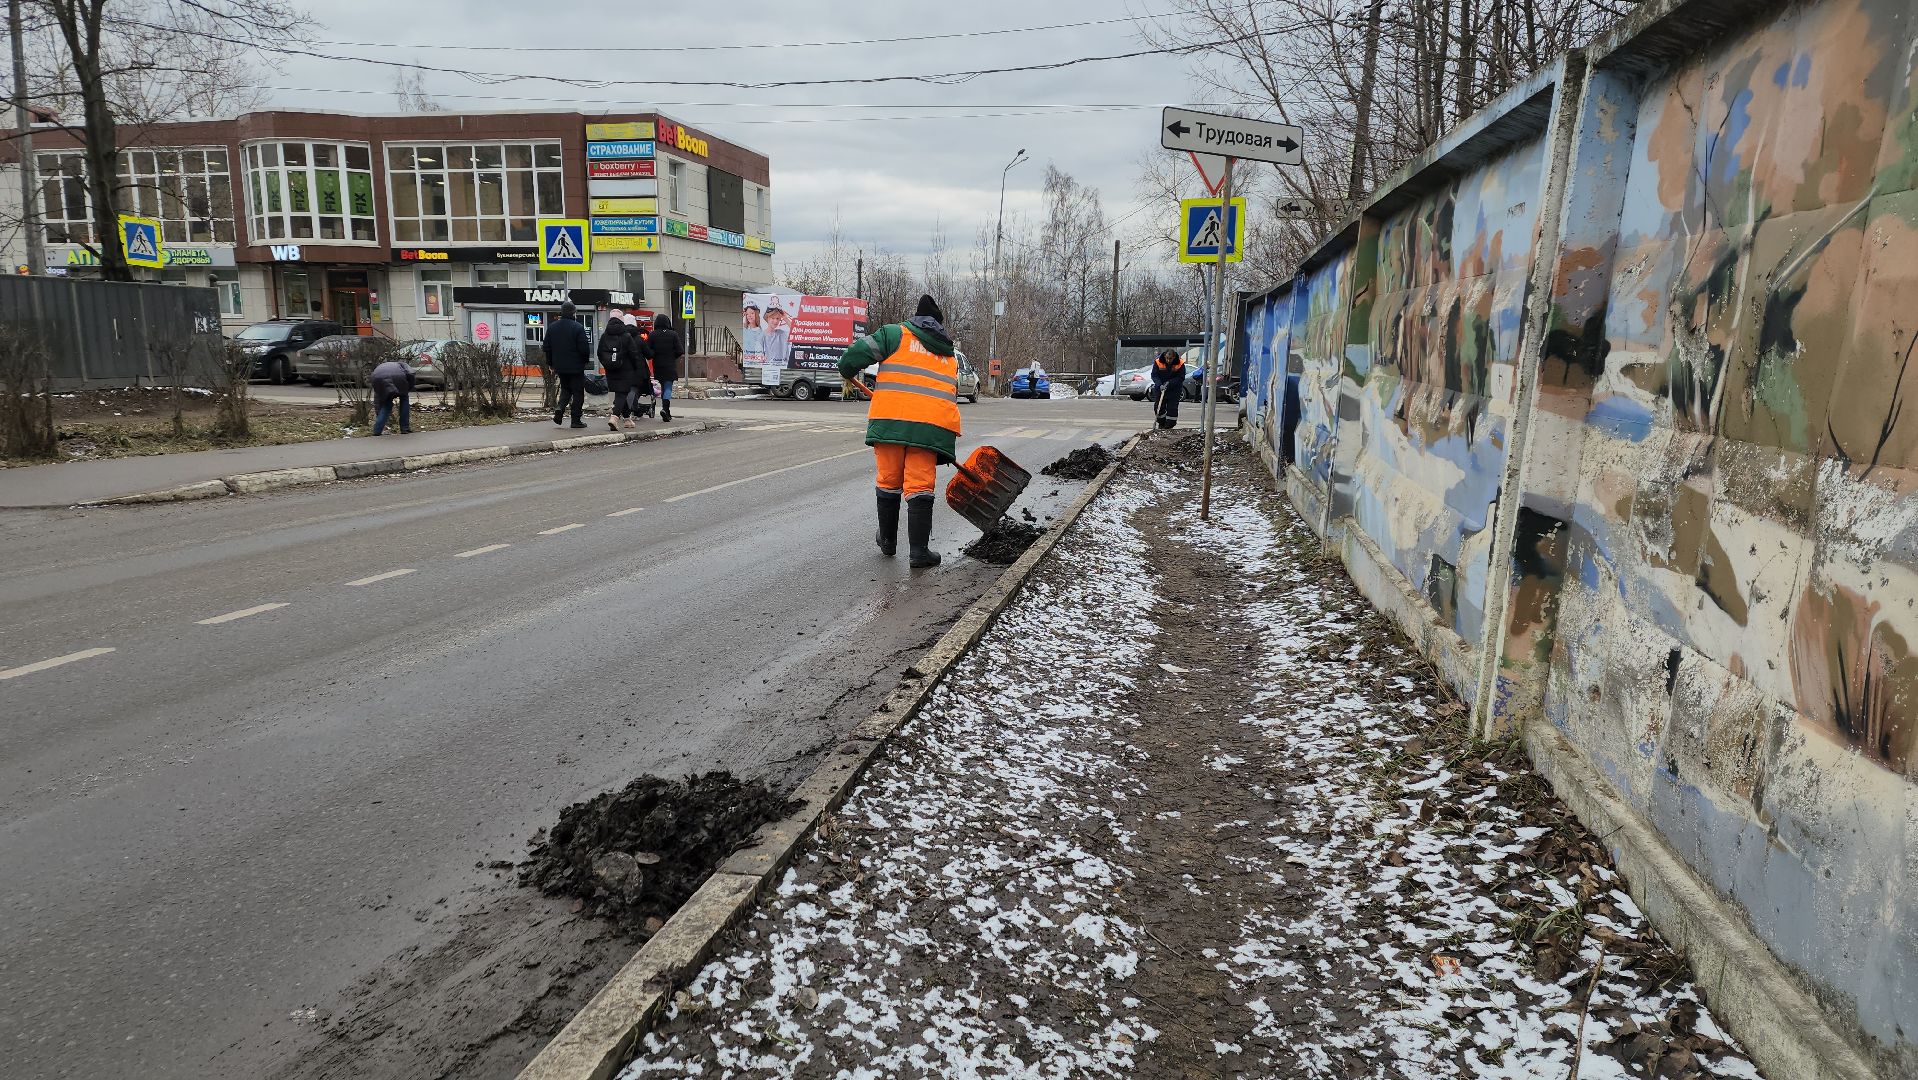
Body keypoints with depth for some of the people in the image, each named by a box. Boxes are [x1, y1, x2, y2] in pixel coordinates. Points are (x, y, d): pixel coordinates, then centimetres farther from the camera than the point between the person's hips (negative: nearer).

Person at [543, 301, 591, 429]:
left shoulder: (552, 327, 5)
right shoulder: (578, 327, -14)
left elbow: (546, 348, 9)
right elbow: (584, 348, -16)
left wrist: (551, 364, 16)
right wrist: (586, 361, 3)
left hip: (560, 366, 5)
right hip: (576, 366, -5)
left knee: (565, 389, 22)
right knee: (578, 392, 5)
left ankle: (559, 409, -3)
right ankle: (576, 420, 5)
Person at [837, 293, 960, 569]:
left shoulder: (896, 334, 12)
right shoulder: (950, 356, 26)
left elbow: (858, 353, 0)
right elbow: (951, 396, 26)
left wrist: (848, 372, 22)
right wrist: (950, 450, 30)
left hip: (890, 420, -2)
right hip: (932, 426, 2)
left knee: (889, 482, 14)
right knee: (920, 487, 3)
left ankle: (888, 541, 29)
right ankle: (919, 551, -1)